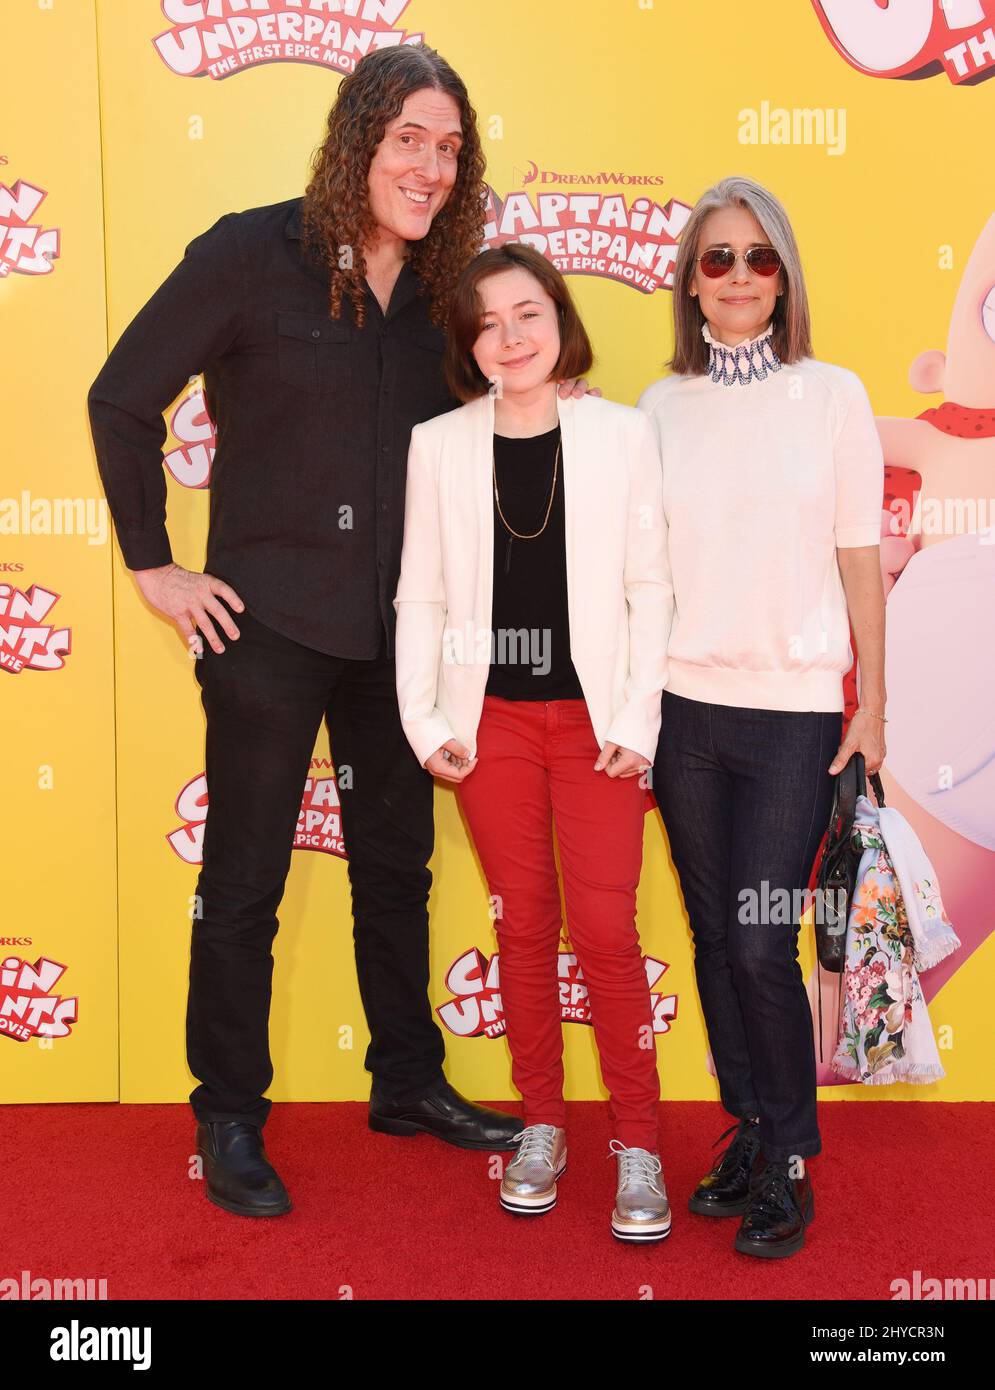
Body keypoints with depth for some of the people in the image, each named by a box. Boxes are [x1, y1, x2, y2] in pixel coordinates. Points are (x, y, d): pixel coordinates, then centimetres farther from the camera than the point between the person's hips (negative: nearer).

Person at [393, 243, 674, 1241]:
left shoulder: (621, 434, 0)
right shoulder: (439, 445, 4)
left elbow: (649, 588, -1)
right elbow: (421, 595, 5)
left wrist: (639, 721, -7)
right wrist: (424, 720, -2)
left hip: (595, 719, -1)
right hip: (491, 719, 2)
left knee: (606, 932, -3)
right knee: (523, 927, 10)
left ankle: (637, 1144, 13)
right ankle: (542, 1126, 25)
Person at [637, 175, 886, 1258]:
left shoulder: (831, 395, 0)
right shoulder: (662, 405, 6)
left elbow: (859, 560, 1)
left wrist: (872, 705, 0)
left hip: (794, 712, -3)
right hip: (682, 704, 3)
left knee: (761, 941, -5)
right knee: (714, 934, 10)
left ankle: (788, 1165, 15)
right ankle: (749, 1133, 28)